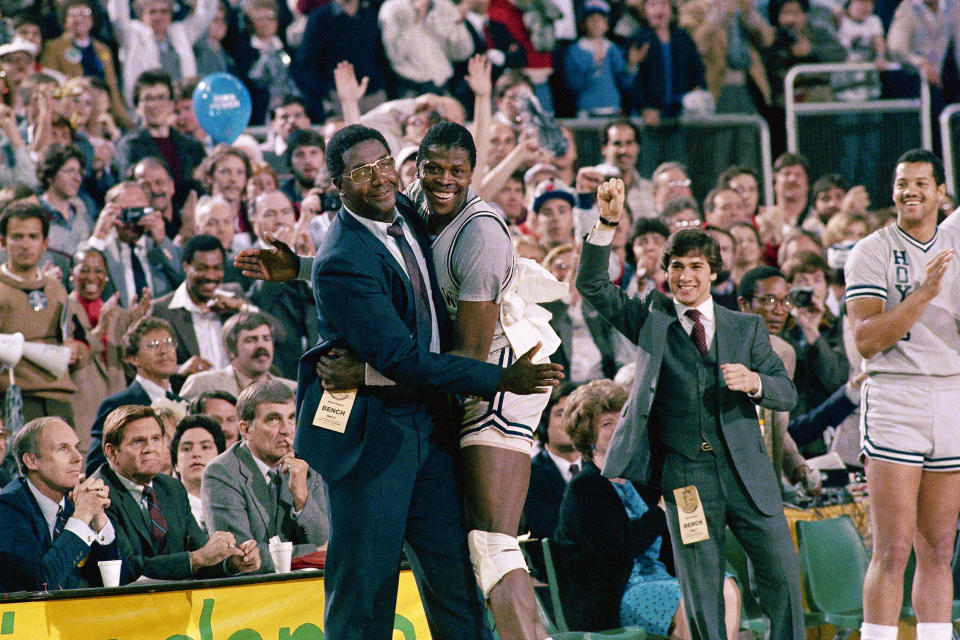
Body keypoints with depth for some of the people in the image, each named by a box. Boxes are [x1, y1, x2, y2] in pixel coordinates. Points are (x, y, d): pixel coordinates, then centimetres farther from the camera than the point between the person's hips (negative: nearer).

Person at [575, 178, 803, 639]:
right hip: (685, 476, -1)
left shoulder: (747, 328, 13)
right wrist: (607, 224, -14)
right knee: (701, 593, 1)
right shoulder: (651, 318, 11)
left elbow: (787, 393, 9)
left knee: (783, 575, -1)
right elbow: (592, 286, 0)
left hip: (747, 474, 1)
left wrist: (754, 383, -14)